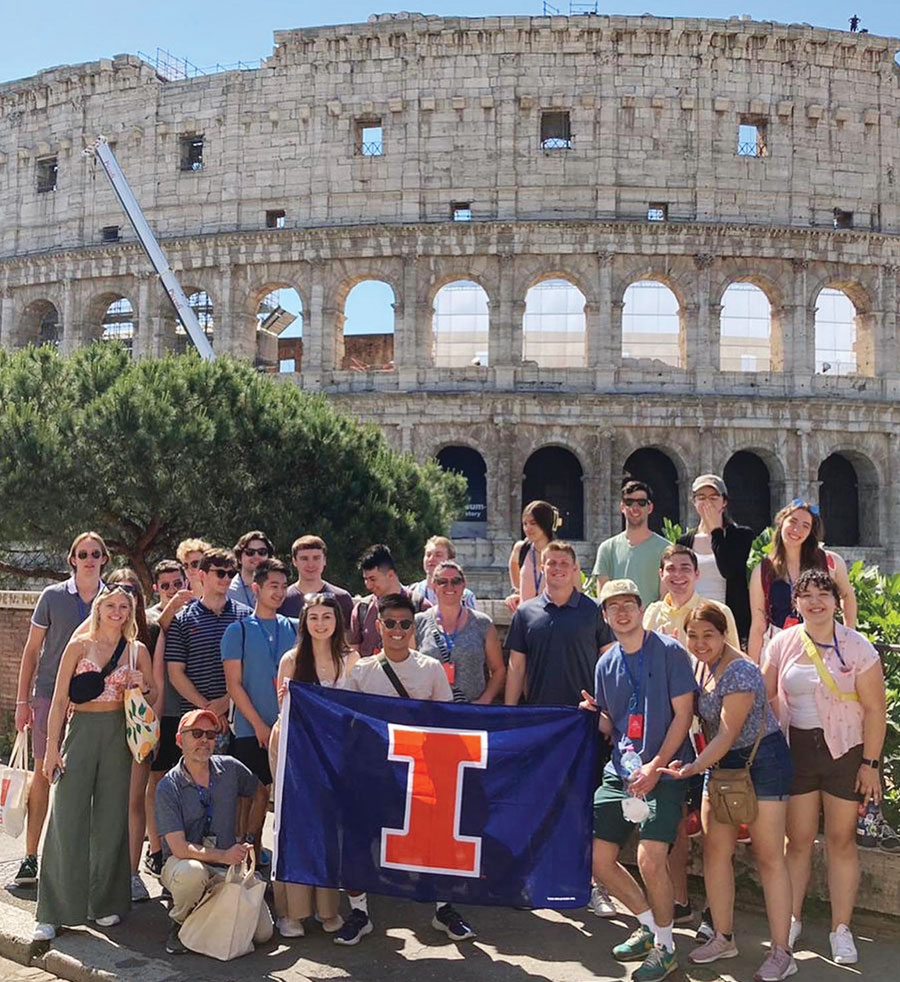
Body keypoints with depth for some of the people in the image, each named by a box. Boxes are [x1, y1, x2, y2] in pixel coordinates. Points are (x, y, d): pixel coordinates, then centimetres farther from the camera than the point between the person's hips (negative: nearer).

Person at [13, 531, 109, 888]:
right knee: (43, 773, -1)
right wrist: (22, 701, 1)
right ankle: (30, 857, 7)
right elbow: (32, 650, 4)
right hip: (51, 695, -1)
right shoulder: (53, 597, 0)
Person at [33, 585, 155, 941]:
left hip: (119, 735, 2)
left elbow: (152, 698, 16)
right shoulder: (79, 646, 3)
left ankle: (106, 903, 18)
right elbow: (59, 700, 0)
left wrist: (142, 686, -6)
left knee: (111, 819, 6)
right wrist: (52, 746, -6)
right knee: (67, 818, -5)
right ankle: (53, 911, 2)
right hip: (82, 730, -2)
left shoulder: (137, 651, 10)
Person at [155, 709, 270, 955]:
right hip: (182, 863, -3)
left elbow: (260, 796, 19)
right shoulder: (169, 787, -11)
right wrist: (223, 856, -28)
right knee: (192, 871, -40)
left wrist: (249, 841, 13)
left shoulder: (230, 768, 0)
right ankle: (179, 924, -8)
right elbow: (179, 848, -18)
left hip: (229, 865, 3)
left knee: (262, 932, -12)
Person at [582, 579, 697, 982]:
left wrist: (656, 766, -15)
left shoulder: (669, 651, -6)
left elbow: (682, 715, -9)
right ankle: (649, 923, 27)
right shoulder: (606, 663, 10)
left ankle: (665, 947, 5)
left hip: (664, 770, -6)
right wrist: (592, 713, -6)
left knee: (649, 857, -19)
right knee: (597, 858, 3)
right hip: (620, 770, 6)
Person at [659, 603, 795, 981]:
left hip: (761, 761, -8)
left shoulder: (739, 673, -22)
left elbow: (727, 735, -23)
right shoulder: (703, 666, 3)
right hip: (723, 764, 8)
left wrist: (690, 769, -27)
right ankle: (723, 938, 18)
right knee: (714, 850, 6)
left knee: (768, 857, -4)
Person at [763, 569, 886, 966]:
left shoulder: (857, 647, -8)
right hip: (796, 750, 2)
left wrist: (871, 763, -9)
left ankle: (841, 930, 17)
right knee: (797, 839, 8)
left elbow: (875, 708, -7)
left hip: (845, 751, -2)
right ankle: (791, 920, 22)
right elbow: (767, 697, 5)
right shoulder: (782, 644, -1)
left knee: (841, 840, 6)